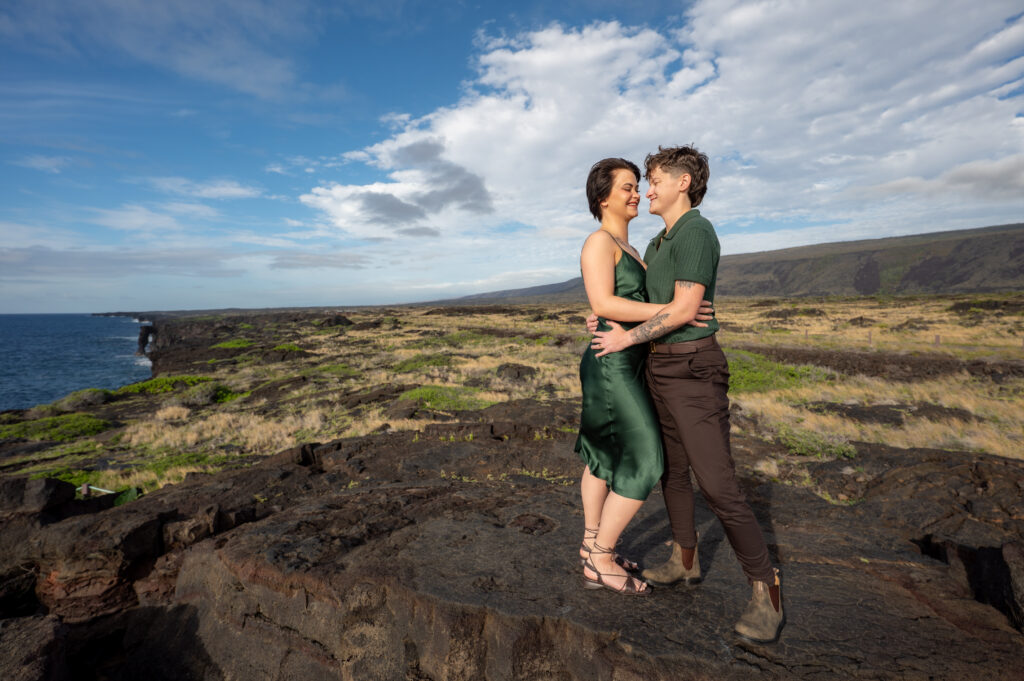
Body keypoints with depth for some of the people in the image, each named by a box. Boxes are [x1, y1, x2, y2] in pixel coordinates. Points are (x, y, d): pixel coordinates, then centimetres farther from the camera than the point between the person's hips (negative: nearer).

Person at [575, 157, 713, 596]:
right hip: (612, 367, -10)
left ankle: (591, 546, 28)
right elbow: (603, 304, -25)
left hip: (624, 366, 10)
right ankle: (601, 562, 6)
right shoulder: (599, 242, -12)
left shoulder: (627, 248, 18)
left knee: (605, 457, 15)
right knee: (644, 466, -7)